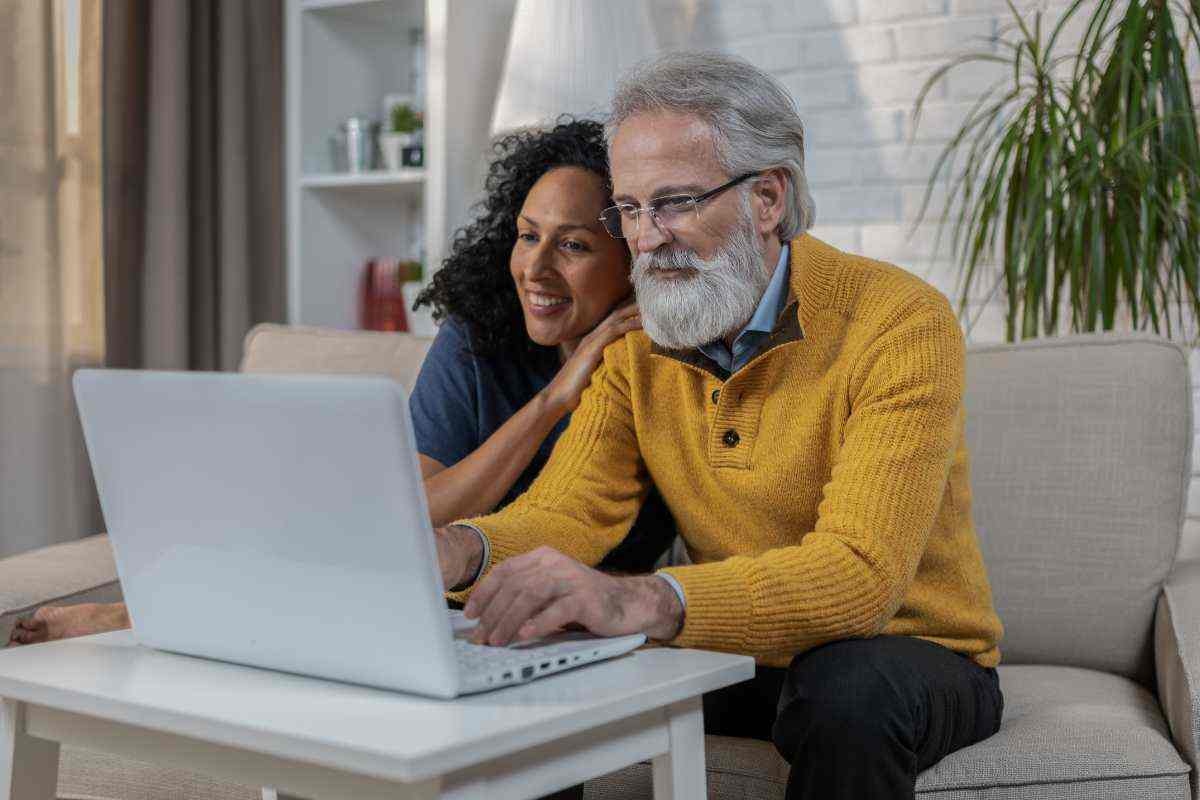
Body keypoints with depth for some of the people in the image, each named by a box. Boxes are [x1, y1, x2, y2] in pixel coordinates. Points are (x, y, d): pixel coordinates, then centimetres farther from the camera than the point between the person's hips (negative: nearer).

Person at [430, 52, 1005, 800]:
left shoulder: (901, 322, -21)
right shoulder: (637, 346, -1)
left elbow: (861, 570, -33)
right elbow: (565, 512, -9)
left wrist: (641, 600, -49)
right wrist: (460, 552, -34)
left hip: (911, 656, -4)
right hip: (738, 657, 4)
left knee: (848, 688, -36)